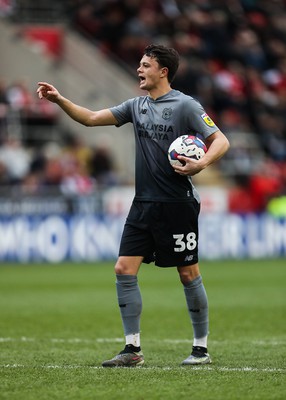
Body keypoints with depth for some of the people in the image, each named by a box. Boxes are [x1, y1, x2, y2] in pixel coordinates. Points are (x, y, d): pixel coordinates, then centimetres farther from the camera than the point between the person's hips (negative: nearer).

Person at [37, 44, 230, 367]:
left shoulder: (185, 105, -8)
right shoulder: (136, 106, 11)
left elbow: (220, 141, -10)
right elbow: (91, 118, 14)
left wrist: (202, 164, -27)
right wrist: (59, 100, 3)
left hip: (177, 204, -6)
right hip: (143, 204, 6)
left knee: (188, 274, 1)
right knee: (124, 270, -3)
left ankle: (201, 348, 12)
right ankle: (133, 349, 2)